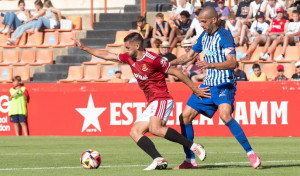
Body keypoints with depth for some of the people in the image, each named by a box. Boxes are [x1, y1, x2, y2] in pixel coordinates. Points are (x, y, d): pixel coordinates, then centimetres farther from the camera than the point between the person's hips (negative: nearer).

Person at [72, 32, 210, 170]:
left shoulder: (152, 59, -14)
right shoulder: (129, 58, 10)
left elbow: (176, 72, -8)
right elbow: (107, 55, 21)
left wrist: (195, 89, -5)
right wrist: (84, 48, 21)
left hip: (162, 100, -9)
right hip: (151, 104, 9)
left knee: (155, 128, -32)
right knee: (135, 132, -4)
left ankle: (193, 146, -27)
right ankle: (158, 160, -20)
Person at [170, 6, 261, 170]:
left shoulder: (224, 36, -13)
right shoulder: (204, 36, 12)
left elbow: (232, 63, -24)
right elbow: (190, 55, 26)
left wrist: (210, 65, -35)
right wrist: (169, 63, 15)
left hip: (224, 85, -9)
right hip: (208, 85, 9)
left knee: (225, 115, -32)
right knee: (185, 117, 5)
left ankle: (251, 153, -25)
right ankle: (190, 160, 15)